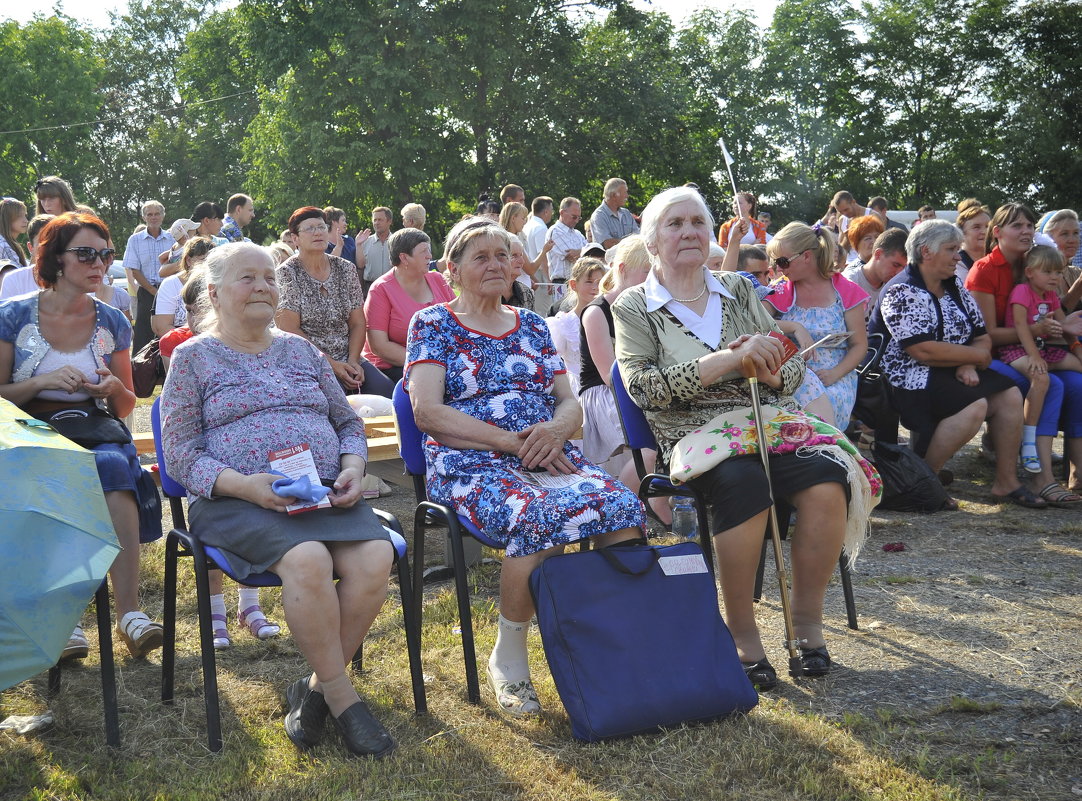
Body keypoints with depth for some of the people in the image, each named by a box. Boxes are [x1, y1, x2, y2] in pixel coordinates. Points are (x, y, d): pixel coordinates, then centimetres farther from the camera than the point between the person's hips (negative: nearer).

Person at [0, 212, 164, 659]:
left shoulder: (113, 325, 10)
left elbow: (126, 407, 17)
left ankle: (129, 612, -36)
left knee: (115, 465, -34)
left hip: (97, 433, 2)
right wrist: (45, 381, -13)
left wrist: (114, 388, -6)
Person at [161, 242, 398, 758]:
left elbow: (349, 423, 24)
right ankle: (342, 696, -18)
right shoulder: (194, 358, 9)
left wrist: (351, 469, 1)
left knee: (375, 557, -27)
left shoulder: (300, 350, 22)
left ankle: (315, 688, -10)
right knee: (308, 560, -35)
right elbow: (179, 453, 0)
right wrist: (244, 484, -18)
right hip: (236, 500, -4)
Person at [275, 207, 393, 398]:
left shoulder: (346, 269, 12)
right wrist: (330, 364, -14)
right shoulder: (287, 273, -2)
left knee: (385, 389, -23)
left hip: (347, 359, 4)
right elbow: (290, 330, -9)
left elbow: (357, 323, 10)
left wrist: (353, 360, -7)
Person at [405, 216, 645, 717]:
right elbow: (427, 412, -5)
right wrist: (509, 440, -14)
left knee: (623, 506, -28)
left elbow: (570, 403, 17)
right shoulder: (433, 324, 8)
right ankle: (508, 657, -16)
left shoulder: (531, 326, 22)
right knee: (541, 518, -37)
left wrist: (556, 429, -10)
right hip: (470, 464, -4)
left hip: (547, 458, 4)